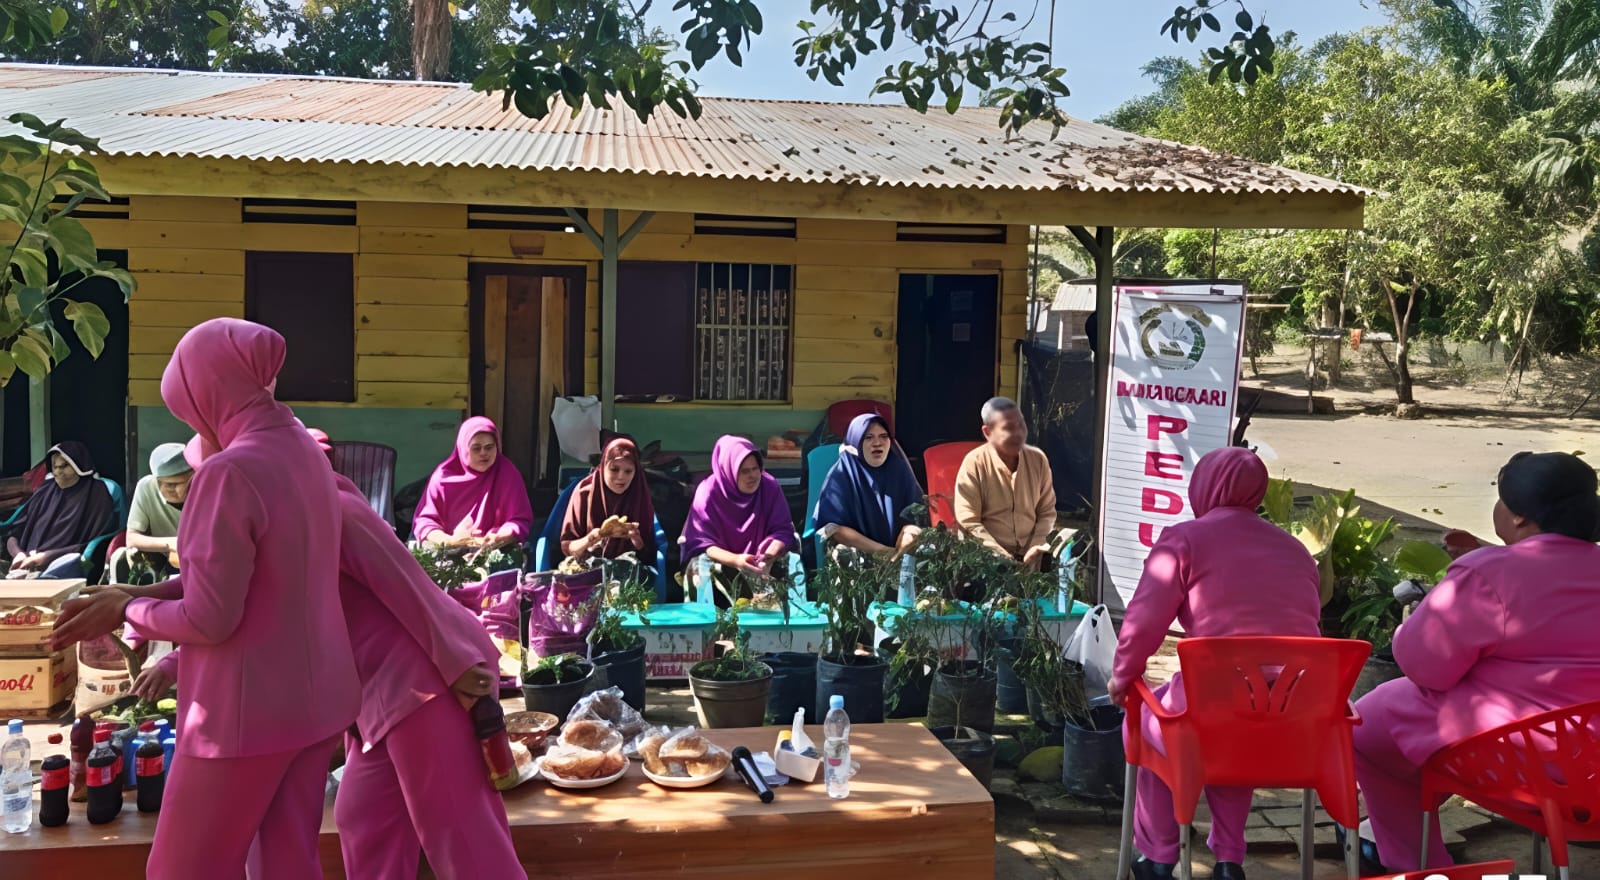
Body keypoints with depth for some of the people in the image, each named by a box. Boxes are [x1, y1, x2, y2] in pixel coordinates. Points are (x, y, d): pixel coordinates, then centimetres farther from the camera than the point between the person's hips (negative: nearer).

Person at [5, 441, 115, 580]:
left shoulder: (95, 493, 6)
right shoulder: (44, 491, 22)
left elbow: (91, 544, -4)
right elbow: (13, 534, 20)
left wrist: (47, 556, -11)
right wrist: (19, 553, -2)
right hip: (30, 564, 5)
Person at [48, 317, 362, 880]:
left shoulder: (230, 473, -22)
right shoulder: (304, 452, 4)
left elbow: (209, 620, -20)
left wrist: (128, 611, -2)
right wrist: (149, 595, 6)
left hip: (248, 710, -7)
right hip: (316, 696, 7)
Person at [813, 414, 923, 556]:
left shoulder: (899, 469, 5)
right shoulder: (841, 475, -5)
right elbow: (834, 526, -12)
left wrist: (898, 553, -18)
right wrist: (884, 552, -18)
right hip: (855, 553, -2)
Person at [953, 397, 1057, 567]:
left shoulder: (1038, 459, 4)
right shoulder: (974, 464, -8)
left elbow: (1046, 511, 11)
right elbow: (968, 522, -10)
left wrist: (1035, 549, -5)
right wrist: (1004, 559, -16)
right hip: (990, 556, -4)